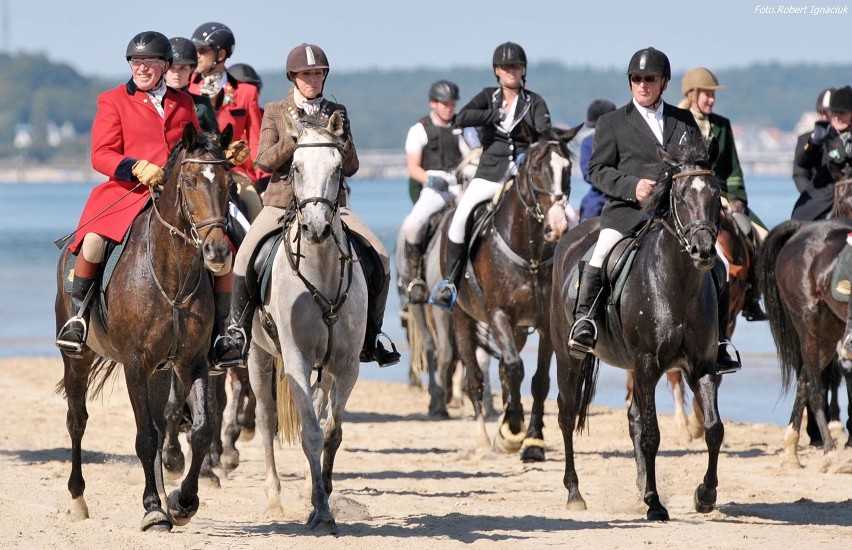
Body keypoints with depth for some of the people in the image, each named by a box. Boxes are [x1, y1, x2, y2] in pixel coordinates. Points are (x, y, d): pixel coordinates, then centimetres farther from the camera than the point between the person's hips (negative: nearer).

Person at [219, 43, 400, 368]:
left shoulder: (336, 113, 11)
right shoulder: (275, 112, 6)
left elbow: (350, 168, 8)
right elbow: (264, 160, -3)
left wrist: (340, 140, -12)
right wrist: (297, 140, -17)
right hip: (282, 202, -2)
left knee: (380, 258, -14)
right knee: (245, 256, -26)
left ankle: (370, 335, -1)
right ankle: (238, 329, -9)